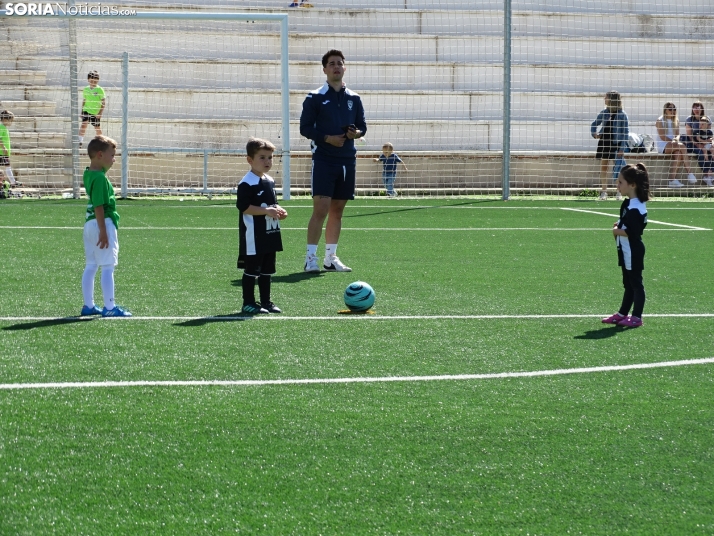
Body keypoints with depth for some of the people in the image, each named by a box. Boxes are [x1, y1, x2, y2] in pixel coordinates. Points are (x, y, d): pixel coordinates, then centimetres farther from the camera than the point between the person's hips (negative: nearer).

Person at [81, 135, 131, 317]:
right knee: (108, 267, -6)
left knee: (91, 266, 13)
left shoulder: (88, 174, 8)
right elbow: (99, 207, -21)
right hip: (104, 223, -10)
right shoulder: (100, 178, -18)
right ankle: (110, 307, -5)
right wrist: (103, 232, -21)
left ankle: (88, 305, 19)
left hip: (90, 224, 10)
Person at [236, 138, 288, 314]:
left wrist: (279, 210, 2)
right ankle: (248, 303, 3)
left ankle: (266, 301, 21)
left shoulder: (270, 181, 13)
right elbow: (243, 206, -21)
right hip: (254, 235, -9)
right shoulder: (247, 183, -15)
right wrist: (266, 211, -23)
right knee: (251, 269, -2)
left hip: (270, 234, 9)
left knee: (267, 270, 14)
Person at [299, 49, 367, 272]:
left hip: (347, 160, 5)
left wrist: (356, 133, -7)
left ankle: (330, 258, 16)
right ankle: (310, 258, -9)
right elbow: (305, 127, -4)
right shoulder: (315, 97, -2)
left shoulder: (354, 98, 11)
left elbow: (362, 126, 16)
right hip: (324, 159, -5)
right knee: (321, 208, -13)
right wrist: (327, 138, -17)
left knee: (337, 210, 9)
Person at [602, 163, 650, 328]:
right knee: (628, 284, 18)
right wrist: (619, 225, 3)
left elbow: (633, 232, -28)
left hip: (633, 252, -10)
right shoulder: (628, 203, 8)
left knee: (635, 283, 0)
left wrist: (617, 231, -14)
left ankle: (637, 317, 6)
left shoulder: (635, 208, -24)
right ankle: (622, 313, 28)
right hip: (626, 251, 10)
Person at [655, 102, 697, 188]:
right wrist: (673, 141, -20)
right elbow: (662, 136, -9)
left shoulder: (676, 121, 18)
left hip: (673, 145, 5)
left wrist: (676, 139, -15)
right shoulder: (660, 120, -1)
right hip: (663, 145, -5)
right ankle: (689, 173, -32)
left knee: (678, 154, -32)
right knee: (682, 146, -31)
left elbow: (677, 134, 10)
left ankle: (672, 180, -36)